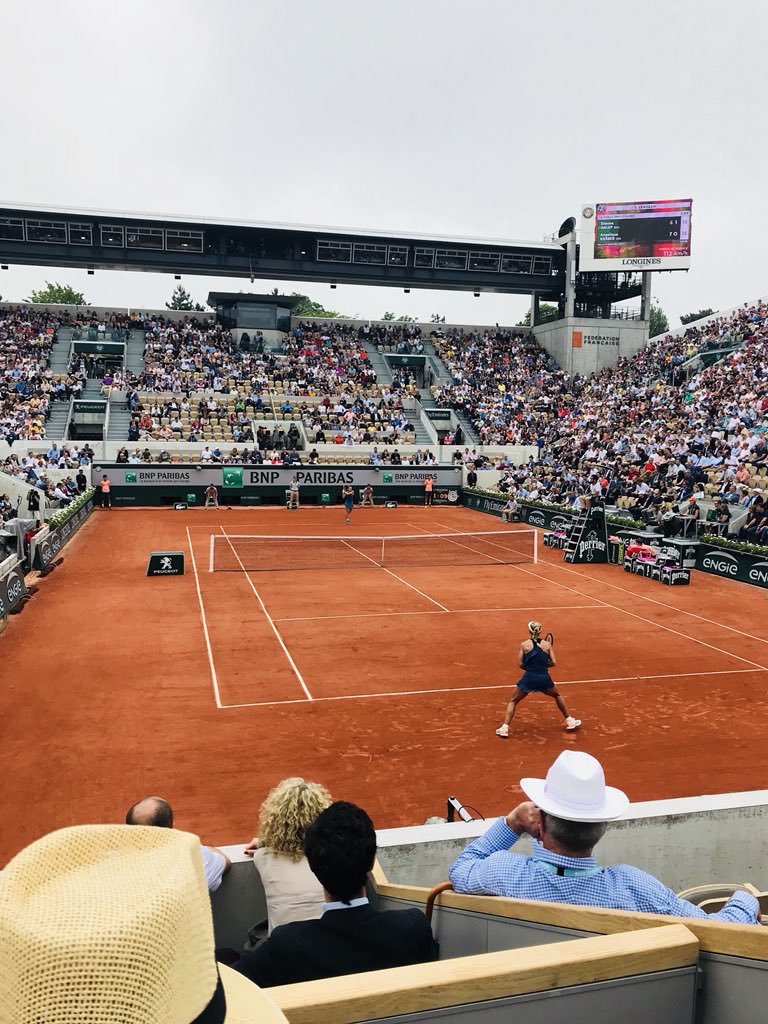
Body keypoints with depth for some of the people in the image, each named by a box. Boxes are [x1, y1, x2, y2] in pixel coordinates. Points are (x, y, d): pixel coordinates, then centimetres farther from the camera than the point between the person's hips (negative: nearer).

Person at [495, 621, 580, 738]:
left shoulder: (524, 645, -1)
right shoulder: (547, 644, 3)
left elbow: (520, 664, -2)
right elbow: (553, 663, 1)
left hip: (528, 678, -1)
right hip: (544, 679, 1)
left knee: (513, 701, 18)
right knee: (557, 696, 32)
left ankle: (504, 728, 6)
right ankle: (569, 721, 37)